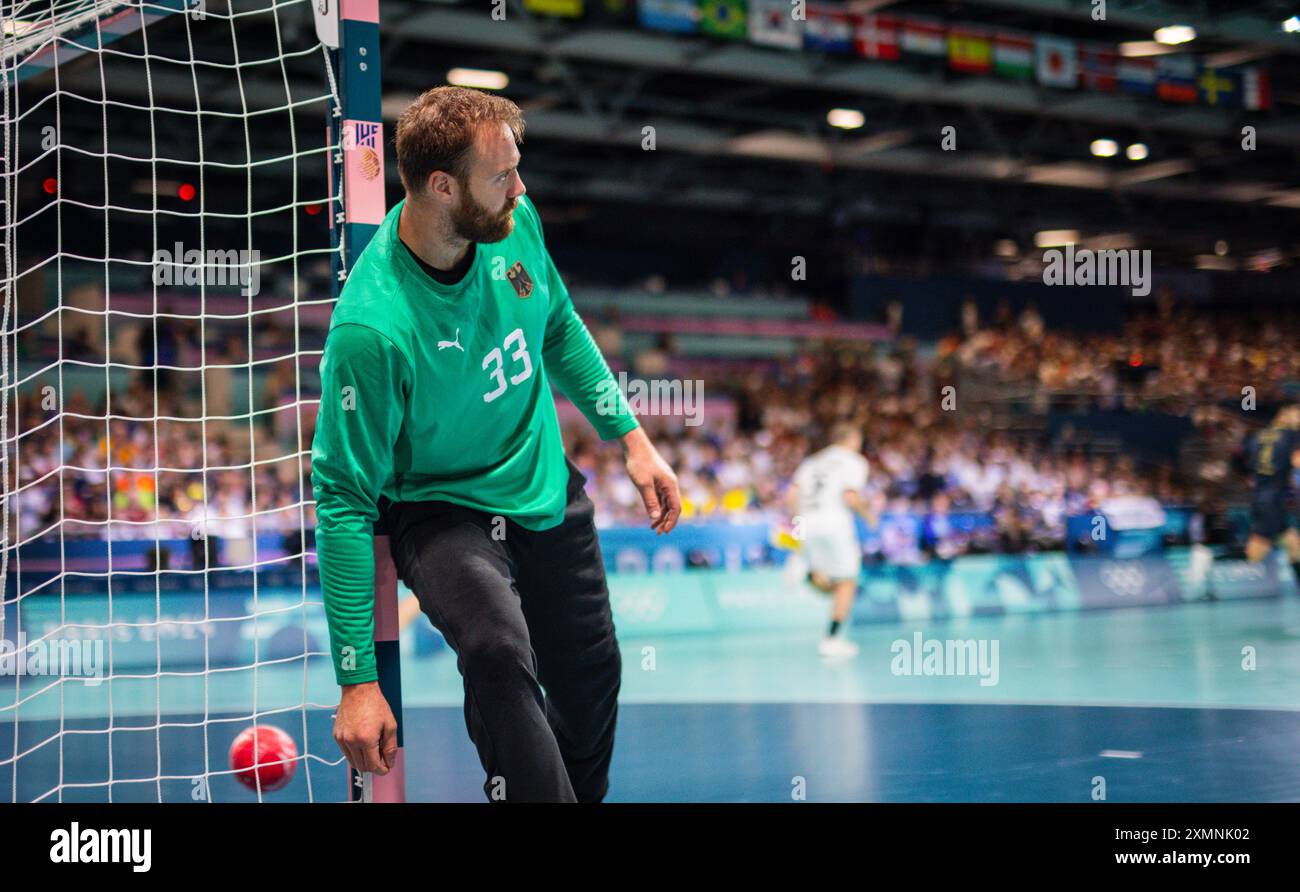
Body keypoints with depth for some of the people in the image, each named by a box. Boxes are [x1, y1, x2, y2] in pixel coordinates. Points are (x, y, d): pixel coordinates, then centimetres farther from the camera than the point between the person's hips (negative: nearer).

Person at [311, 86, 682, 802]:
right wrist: (358, 681, -25)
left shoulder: (515, 223, -12)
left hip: (546, 483, 6)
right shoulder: (372, 326, -30)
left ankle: (583, 792, 45)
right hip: (439, 508, -6)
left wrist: (632, 439, 9)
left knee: (590, 678, 16)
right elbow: (343, 500, -25)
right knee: (499, 654, -34)